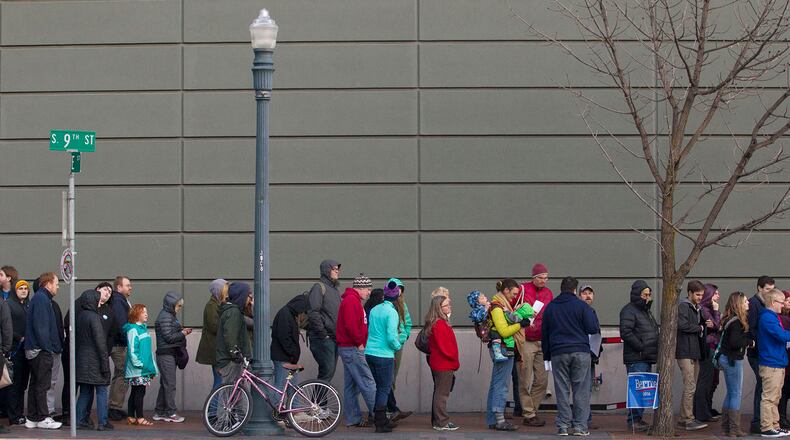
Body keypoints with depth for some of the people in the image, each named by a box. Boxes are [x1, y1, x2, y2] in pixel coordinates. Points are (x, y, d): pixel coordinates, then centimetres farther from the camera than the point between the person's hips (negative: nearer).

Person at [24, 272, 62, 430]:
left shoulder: (42, 298, 18)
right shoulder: (41, 299, -12)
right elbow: (40, 326, -20)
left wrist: (56, 346, 14)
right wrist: (47, 347, -18)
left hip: (35, 350, 10)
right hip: (41, 350, -10)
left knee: (35, 384, 12)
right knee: (42, 384, -5)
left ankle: (32, 419, 15)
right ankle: (42, 418, -2)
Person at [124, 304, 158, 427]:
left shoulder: (143, 329, 16)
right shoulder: (133, 330, -11)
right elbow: (132, 349, -17)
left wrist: (153, 368, 17)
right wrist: (138, 364, -20)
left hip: (145, 369, 9)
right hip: (137, 370, -9)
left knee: (135, 393, 11)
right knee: (139, 392, -7)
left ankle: (131, 417, 16)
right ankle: (140, 418, -5)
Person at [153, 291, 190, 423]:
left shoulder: (171, 316, 18)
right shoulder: (165, 317, -14)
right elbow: (168, 337, -19)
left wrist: (183, 331, 6)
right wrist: (183, 334, -9)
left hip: (171, 354, 10)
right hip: (166, 354, -10)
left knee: (165, 384, 12)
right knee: (170, 384, -6)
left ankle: (159, 412, 17)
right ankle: (171, 413, -2)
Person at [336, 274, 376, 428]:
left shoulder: (352, 300, 20)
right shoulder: (351, 301, -14)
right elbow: (351, 326, -24)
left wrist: (360, 342, 13)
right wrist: (359, 342, -15)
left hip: (348, 348, 11)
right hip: (353, 349, -11)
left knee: (351, 385, 11)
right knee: (368, 383, -9)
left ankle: (353, 419, 14)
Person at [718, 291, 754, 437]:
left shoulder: (729, 320, 10)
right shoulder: (736, 322, -19)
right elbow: (735, 342, -27)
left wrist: (747, 339, 3)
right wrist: (750, 342, -13)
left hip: (726, 358, 10)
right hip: (733, 359, -10)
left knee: (730, 393, 16)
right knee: (736, 394, -3)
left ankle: (725, 426, 20)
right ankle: (734, 429, -1)